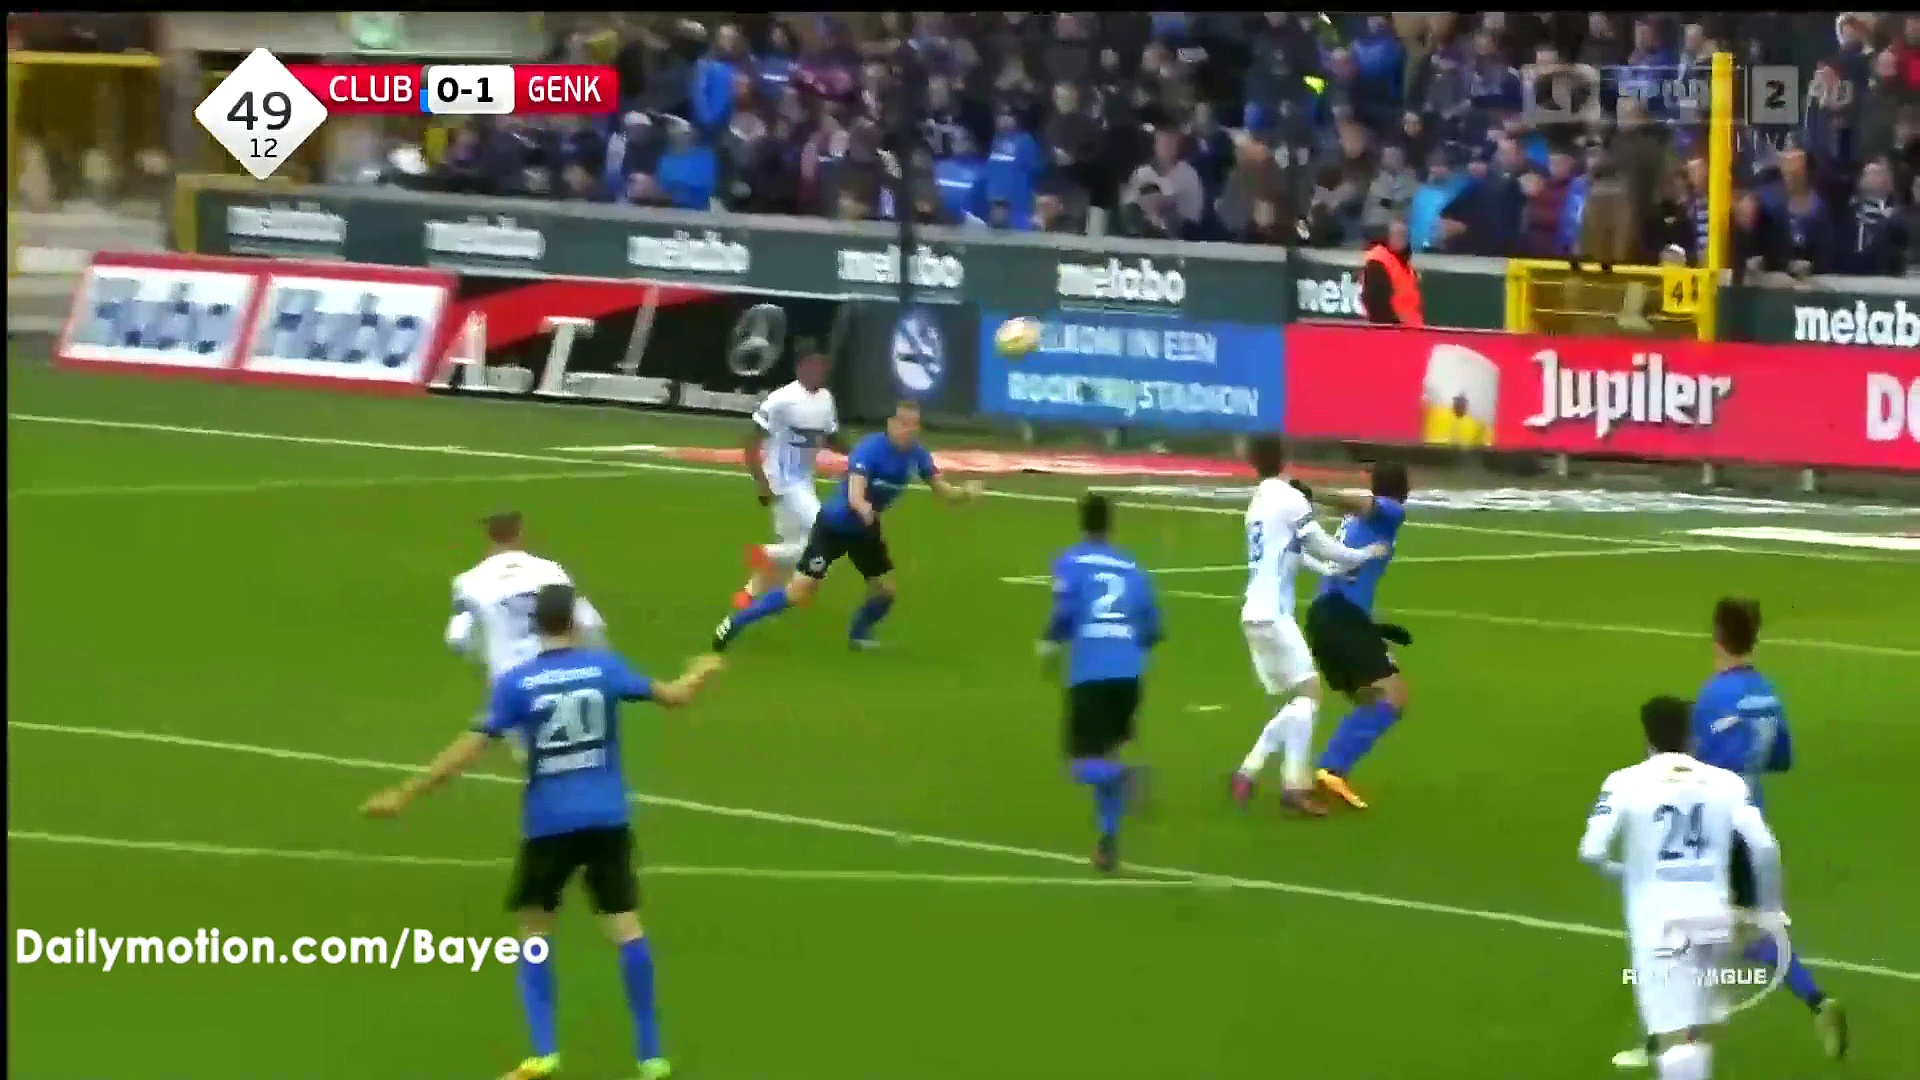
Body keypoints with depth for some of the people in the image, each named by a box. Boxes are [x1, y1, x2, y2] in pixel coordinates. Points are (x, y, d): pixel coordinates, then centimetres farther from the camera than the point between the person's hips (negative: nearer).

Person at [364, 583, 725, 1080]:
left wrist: (405, 794, -6)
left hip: (549, 824, -1)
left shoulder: (517, 682, -6)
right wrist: (699, 674, 36)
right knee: (627, 928, 3)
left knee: (534, 931, 13)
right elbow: (671, 696, 12)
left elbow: (471, 746, -11)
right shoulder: (604, 667, 0)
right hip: (607, 819, 1)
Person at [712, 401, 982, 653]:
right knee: (798, 593, -11)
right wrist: (864, 509, -65)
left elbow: (942, 490, -2)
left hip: (865, 529, 7)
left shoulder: (916, 455, -9)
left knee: (886, 590, 5)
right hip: (834, 526, -7)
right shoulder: (870, 449, -30)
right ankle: (734, 624, 3)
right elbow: (855, 496, -42)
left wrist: (965, 492, -23)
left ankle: (859, 634, 34)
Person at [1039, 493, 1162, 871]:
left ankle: (1123, 775, -31)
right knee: (1107, 754, 20)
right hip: (1129, 674, 4)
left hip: (1089, 674, -4)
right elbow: (1151, 628, 13)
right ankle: (1108, 841, 13)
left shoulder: (1071, 563, 3)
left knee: (1084, 764, 3)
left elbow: (1066, 611, -11)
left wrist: (1050, 643, 9)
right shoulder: (1131, 568, 14)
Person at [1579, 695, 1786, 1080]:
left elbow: (1591, 852, -11)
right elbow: (1764, 847, -5)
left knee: (1674, 1035, -8)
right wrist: (1770, 908, 7)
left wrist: (1621, 872, 11)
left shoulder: (1625, 784, -4)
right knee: (1697, 1030, 20)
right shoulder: (1726, 783, 3)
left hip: (1658, 920, -4)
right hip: (1712, 915, 4)